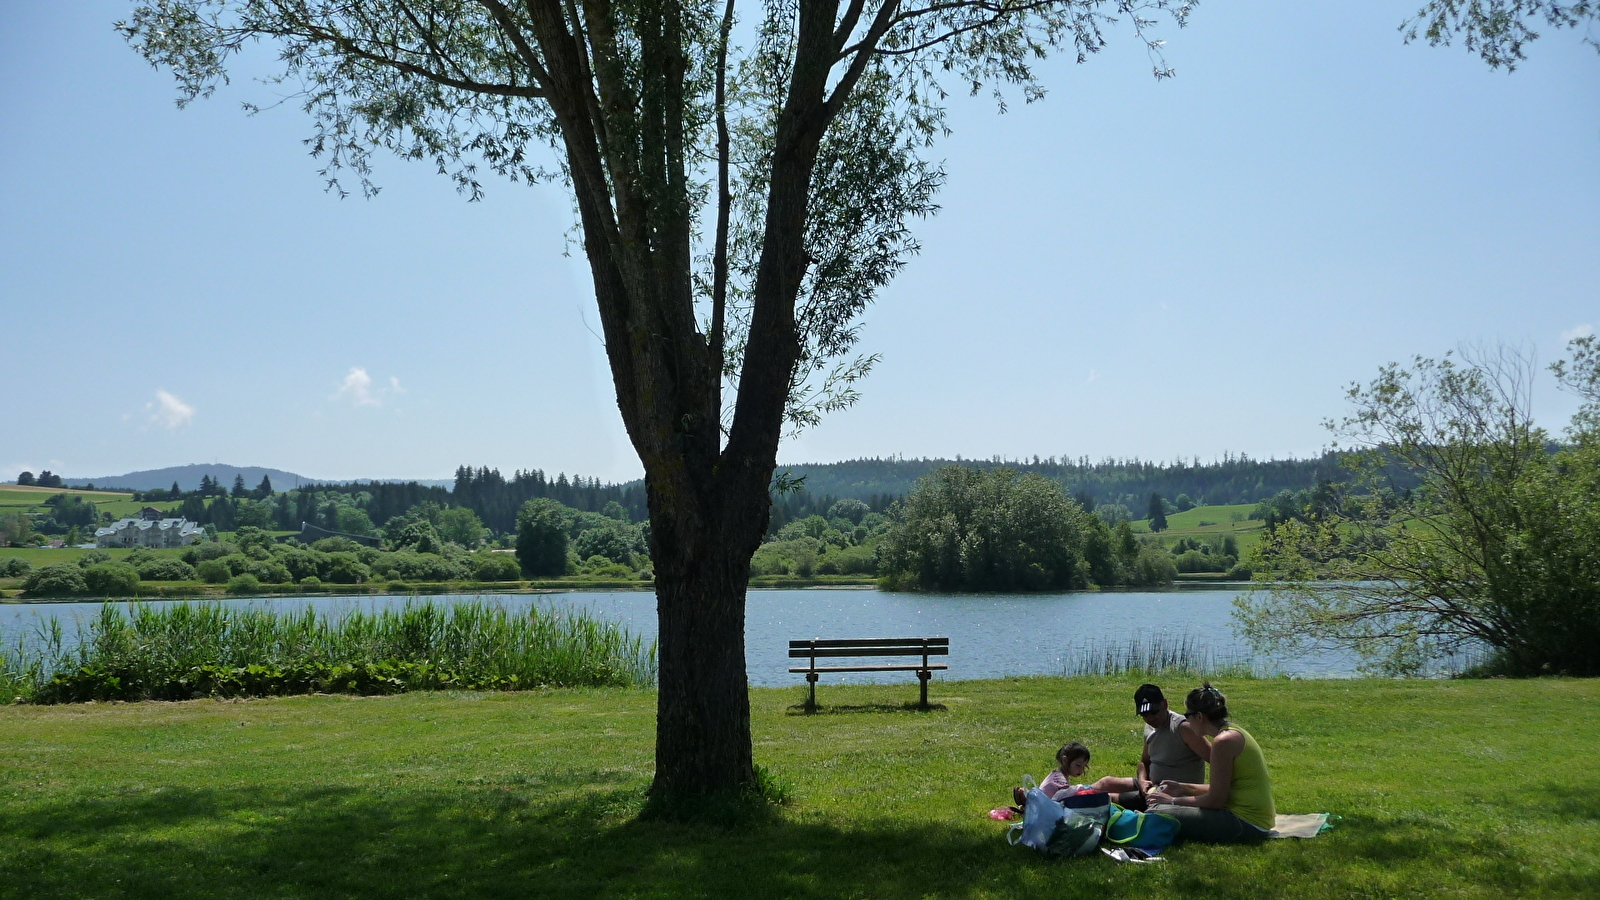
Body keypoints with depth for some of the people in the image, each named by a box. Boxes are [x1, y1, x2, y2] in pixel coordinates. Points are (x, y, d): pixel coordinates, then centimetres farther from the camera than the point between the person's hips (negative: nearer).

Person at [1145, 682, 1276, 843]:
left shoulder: (1224, 741, -19)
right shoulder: (1233, 731, 11)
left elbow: (1215, 800, -17)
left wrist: (1173, 801, -6)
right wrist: (1183, 788, 20)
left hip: (1245, 822, -10)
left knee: (1156, 815, -20)